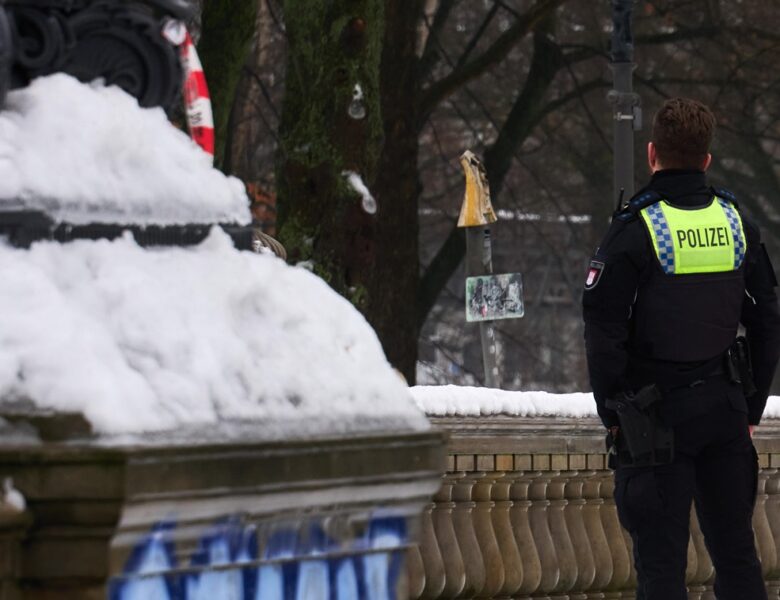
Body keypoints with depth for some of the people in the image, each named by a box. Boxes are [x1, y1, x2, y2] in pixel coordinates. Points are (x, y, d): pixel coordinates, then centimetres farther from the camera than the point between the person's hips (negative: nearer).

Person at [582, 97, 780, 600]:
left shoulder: (636, 228, -11)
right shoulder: (736, 223, 4)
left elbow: (604, 331, -12)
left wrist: (612, 412, -1)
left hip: (658, 411, -4)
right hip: (725, 408, 4)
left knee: (661, 558, -2)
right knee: (736, 549, 11)